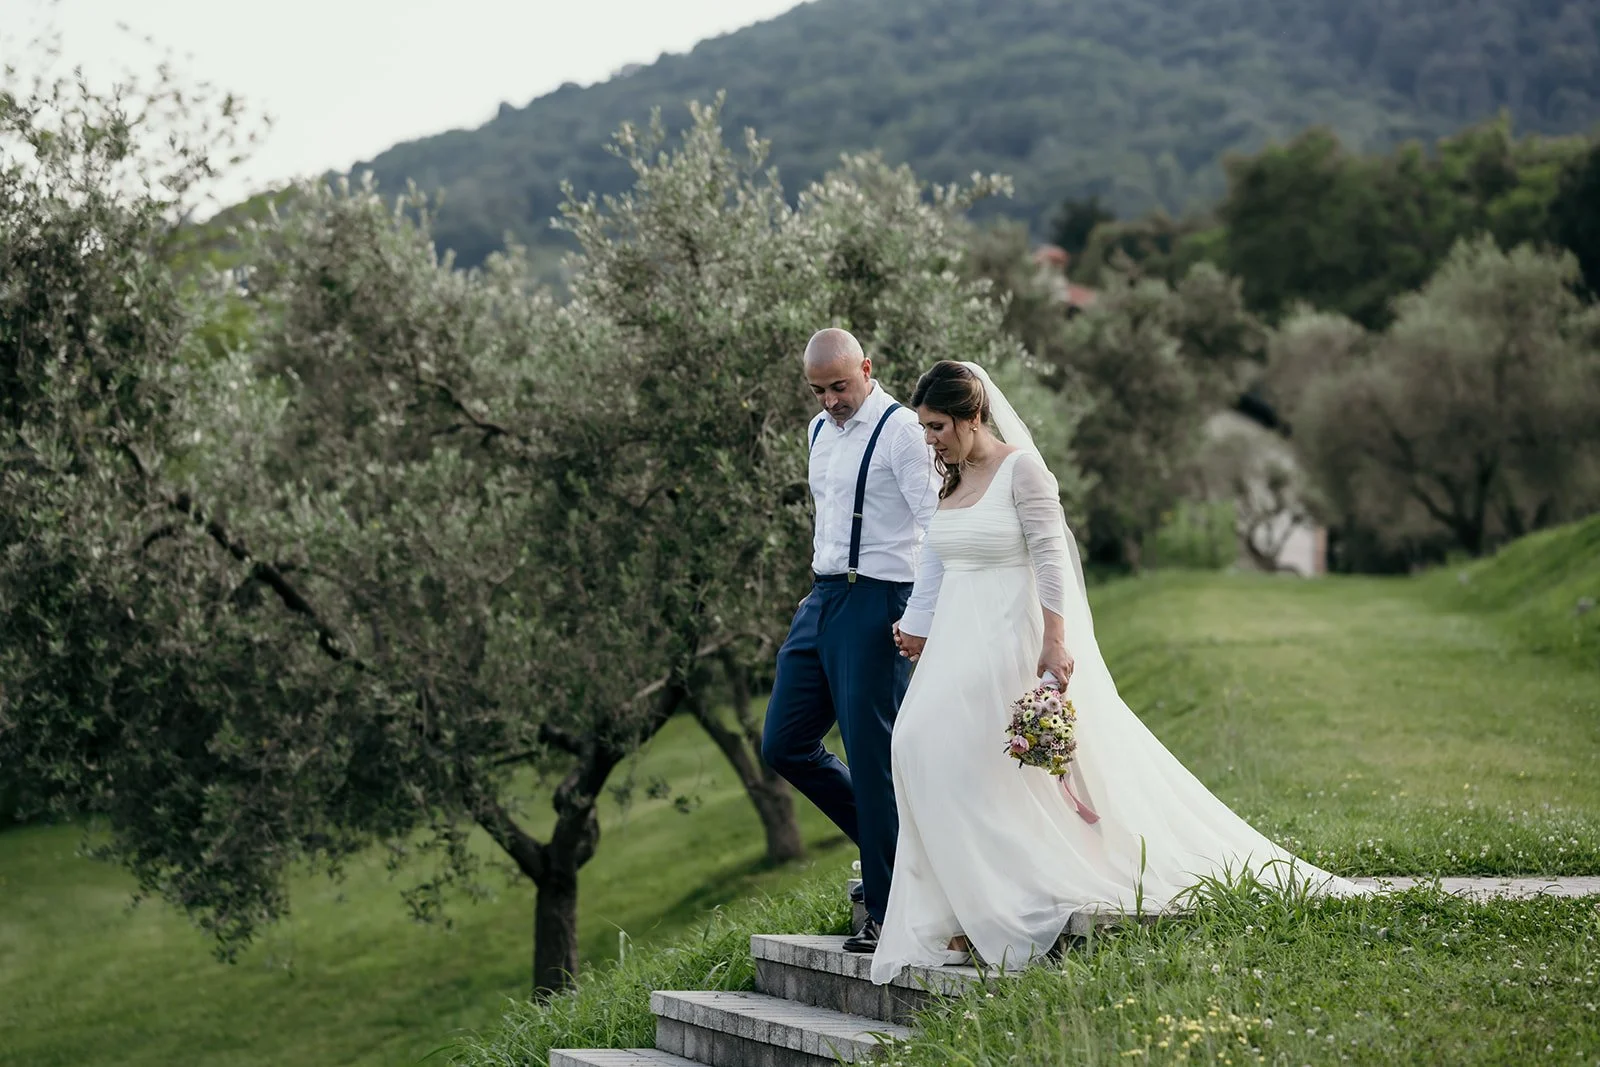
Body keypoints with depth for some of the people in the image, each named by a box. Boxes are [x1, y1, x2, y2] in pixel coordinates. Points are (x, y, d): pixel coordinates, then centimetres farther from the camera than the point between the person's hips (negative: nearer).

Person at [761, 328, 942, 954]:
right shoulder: (819, 432, 15)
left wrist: (919, 618, -20)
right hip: (822, 598, 9)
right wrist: (825, 586, 20)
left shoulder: (900, 431, -11)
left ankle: (887, 910, 3)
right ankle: (891, 846, 23)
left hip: (877, 603, -9)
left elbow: (940, 528, -16)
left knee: (871, 756, -6)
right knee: (784, 745, 9)